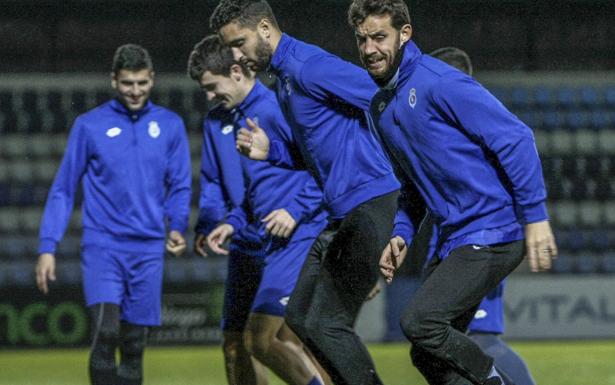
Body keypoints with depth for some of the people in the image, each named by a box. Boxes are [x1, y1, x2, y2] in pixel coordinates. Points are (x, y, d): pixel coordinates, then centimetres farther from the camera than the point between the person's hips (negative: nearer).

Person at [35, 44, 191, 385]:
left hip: (148, 248, 2)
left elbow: (180, 186, 12)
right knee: (106, 332, -20)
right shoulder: (89, 125, 3)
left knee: (133, 345, 5)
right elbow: (63, 189, 5)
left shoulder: (170, 125, 8)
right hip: (102, 245, -2)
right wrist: (47, 247, -1)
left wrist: (177, 226, -7)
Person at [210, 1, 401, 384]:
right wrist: (270, 151, 8)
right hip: (342, 215, 11)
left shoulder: (309, 67, -14)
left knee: (326, 324, -12)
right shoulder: (284, 79, 18)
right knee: (301, 316, 11)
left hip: (373, 205, -11)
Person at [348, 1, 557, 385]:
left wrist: (535, 216, -19)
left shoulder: (439, 82, -13)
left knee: (419, 322, -20)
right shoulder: (381, 108, 15)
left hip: (493, 234, -9)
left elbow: (516, 139, -16)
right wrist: (401, 235, 9)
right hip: (454, 239, 9)